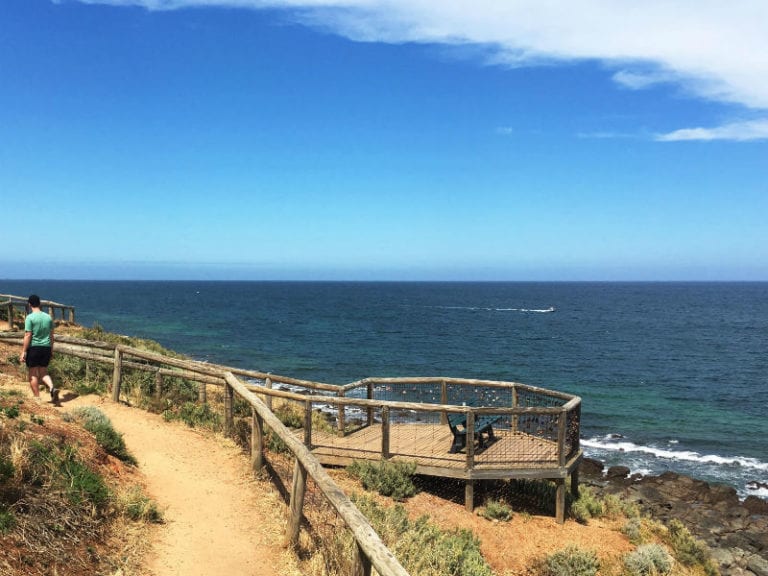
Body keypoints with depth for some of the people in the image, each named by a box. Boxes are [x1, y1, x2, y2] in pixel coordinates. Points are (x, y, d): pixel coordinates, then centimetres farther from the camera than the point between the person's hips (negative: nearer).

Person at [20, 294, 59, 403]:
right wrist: (51, 350, 19)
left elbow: (28, 336, -13)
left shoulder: (30, 317, -9)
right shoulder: (48, 317, 6)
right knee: (43, 372, 15)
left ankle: (37, 398, 11)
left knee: (33, 374, 7)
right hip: (46, 348, 5)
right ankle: (52, 388, -11)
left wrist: (24, 351, -8)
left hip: (34, 348, -5)